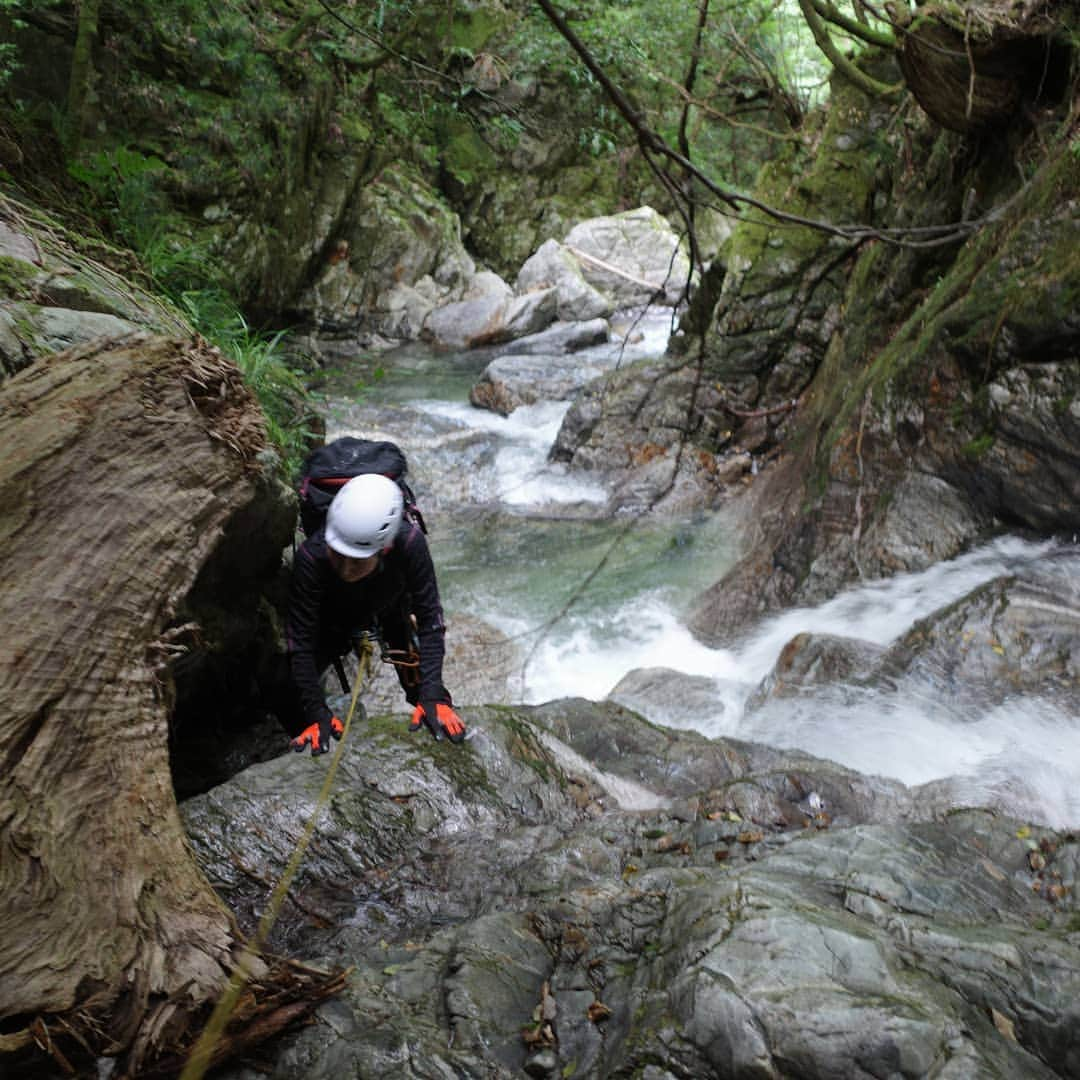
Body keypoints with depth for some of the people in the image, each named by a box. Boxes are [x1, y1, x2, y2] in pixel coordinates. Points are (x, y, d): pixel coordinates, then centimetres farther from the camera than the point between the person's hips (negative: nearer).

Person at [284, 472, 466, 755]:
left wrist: (432, 695, -39)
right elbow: (301, 640, -34)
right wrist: (316, 714, -38)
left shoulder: (409, 543, -41)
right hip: (332, 623, 0)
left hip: (393, 614, 0)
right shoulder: (311, 557, -41)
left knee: (422, 694, -6)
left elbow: (429, 618, -32)